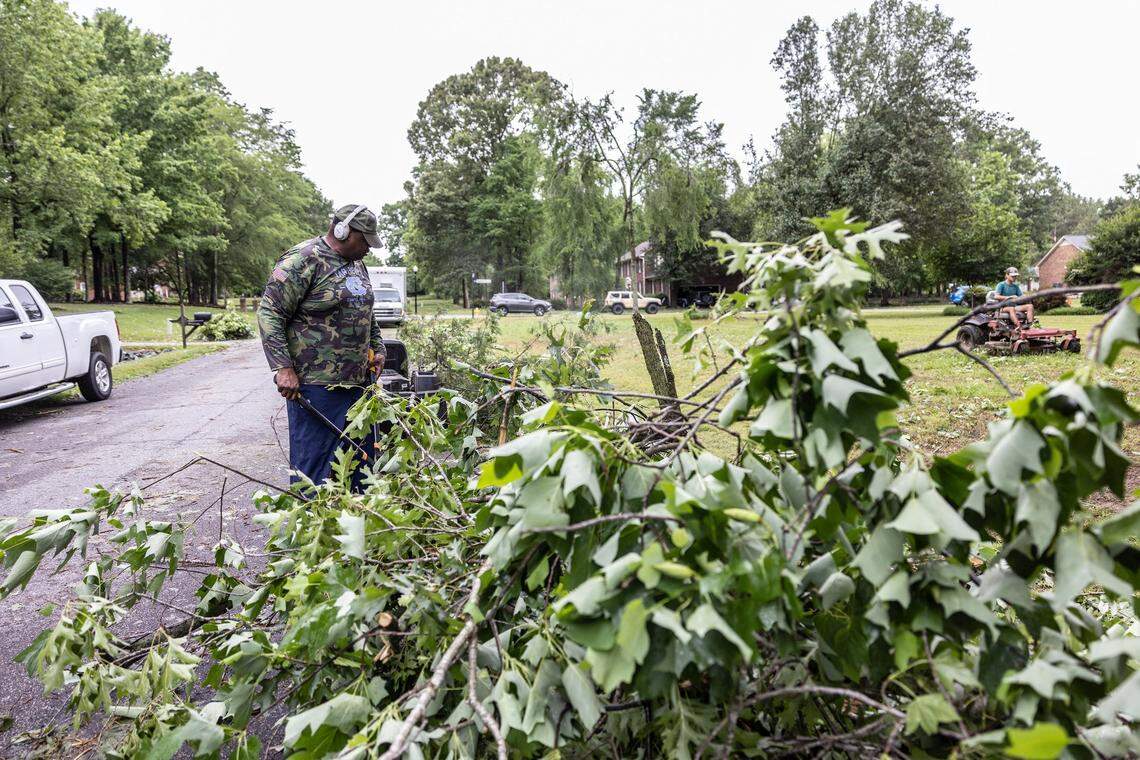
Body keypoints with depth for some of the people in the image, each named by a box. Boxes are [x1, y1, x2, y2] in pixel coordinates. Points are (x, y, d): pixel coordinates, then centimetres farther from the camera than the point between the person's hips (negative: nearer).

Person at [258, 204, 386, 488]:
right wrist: (283, 368, -19)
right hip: (317, 385, -8)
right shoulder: (302, 260, -12)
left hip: (359, 380, 8)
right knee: (315, 458, -2)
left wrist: (377, 348, 17)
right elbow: (269, 313, -14)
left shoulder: (356, 263, 15)